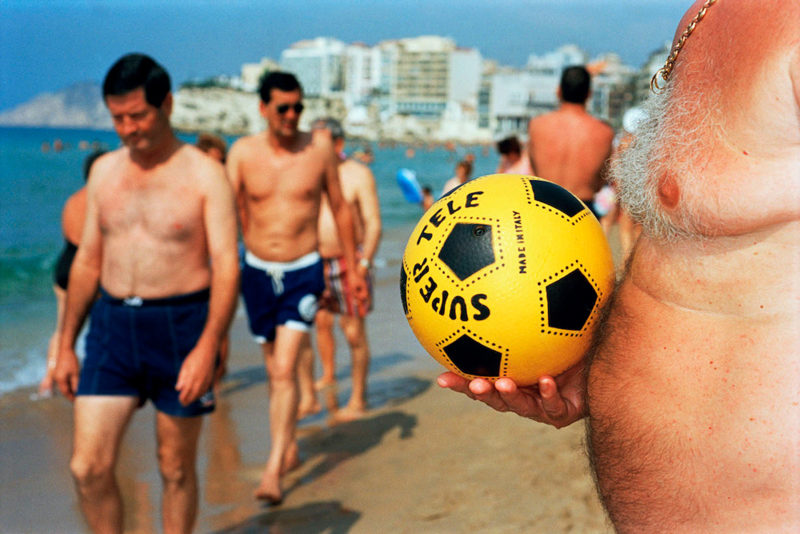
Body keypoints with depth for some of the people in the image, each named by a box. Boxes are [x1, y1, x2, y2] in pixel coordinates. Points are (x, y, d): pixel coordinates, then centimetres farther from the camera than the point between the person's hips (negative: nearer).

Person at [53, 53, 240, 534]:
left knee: (176, 469, 8)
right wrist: (66, 345, 14)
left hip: (180, 326, -4)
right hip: (113, 325, 4)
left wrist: (207, 349, -21)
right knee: (89, 467, -2)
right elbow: (87, 262, 15)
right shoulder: (105, 171, 9)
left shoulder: (204, 174, -5)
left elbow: (227, 267, -10)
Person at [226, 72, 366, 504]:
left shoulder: (320, 148, -3)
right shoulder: (243, 152, -3)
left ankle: (273, 470, -10)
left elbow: (339, 207, 7)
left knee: (284, 371, -13)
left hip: (303, 273, -2)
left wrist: (352, 267, 10)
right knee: (274, 370, 15)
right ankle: (289, 447, 35)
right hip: (257, 272, 2)